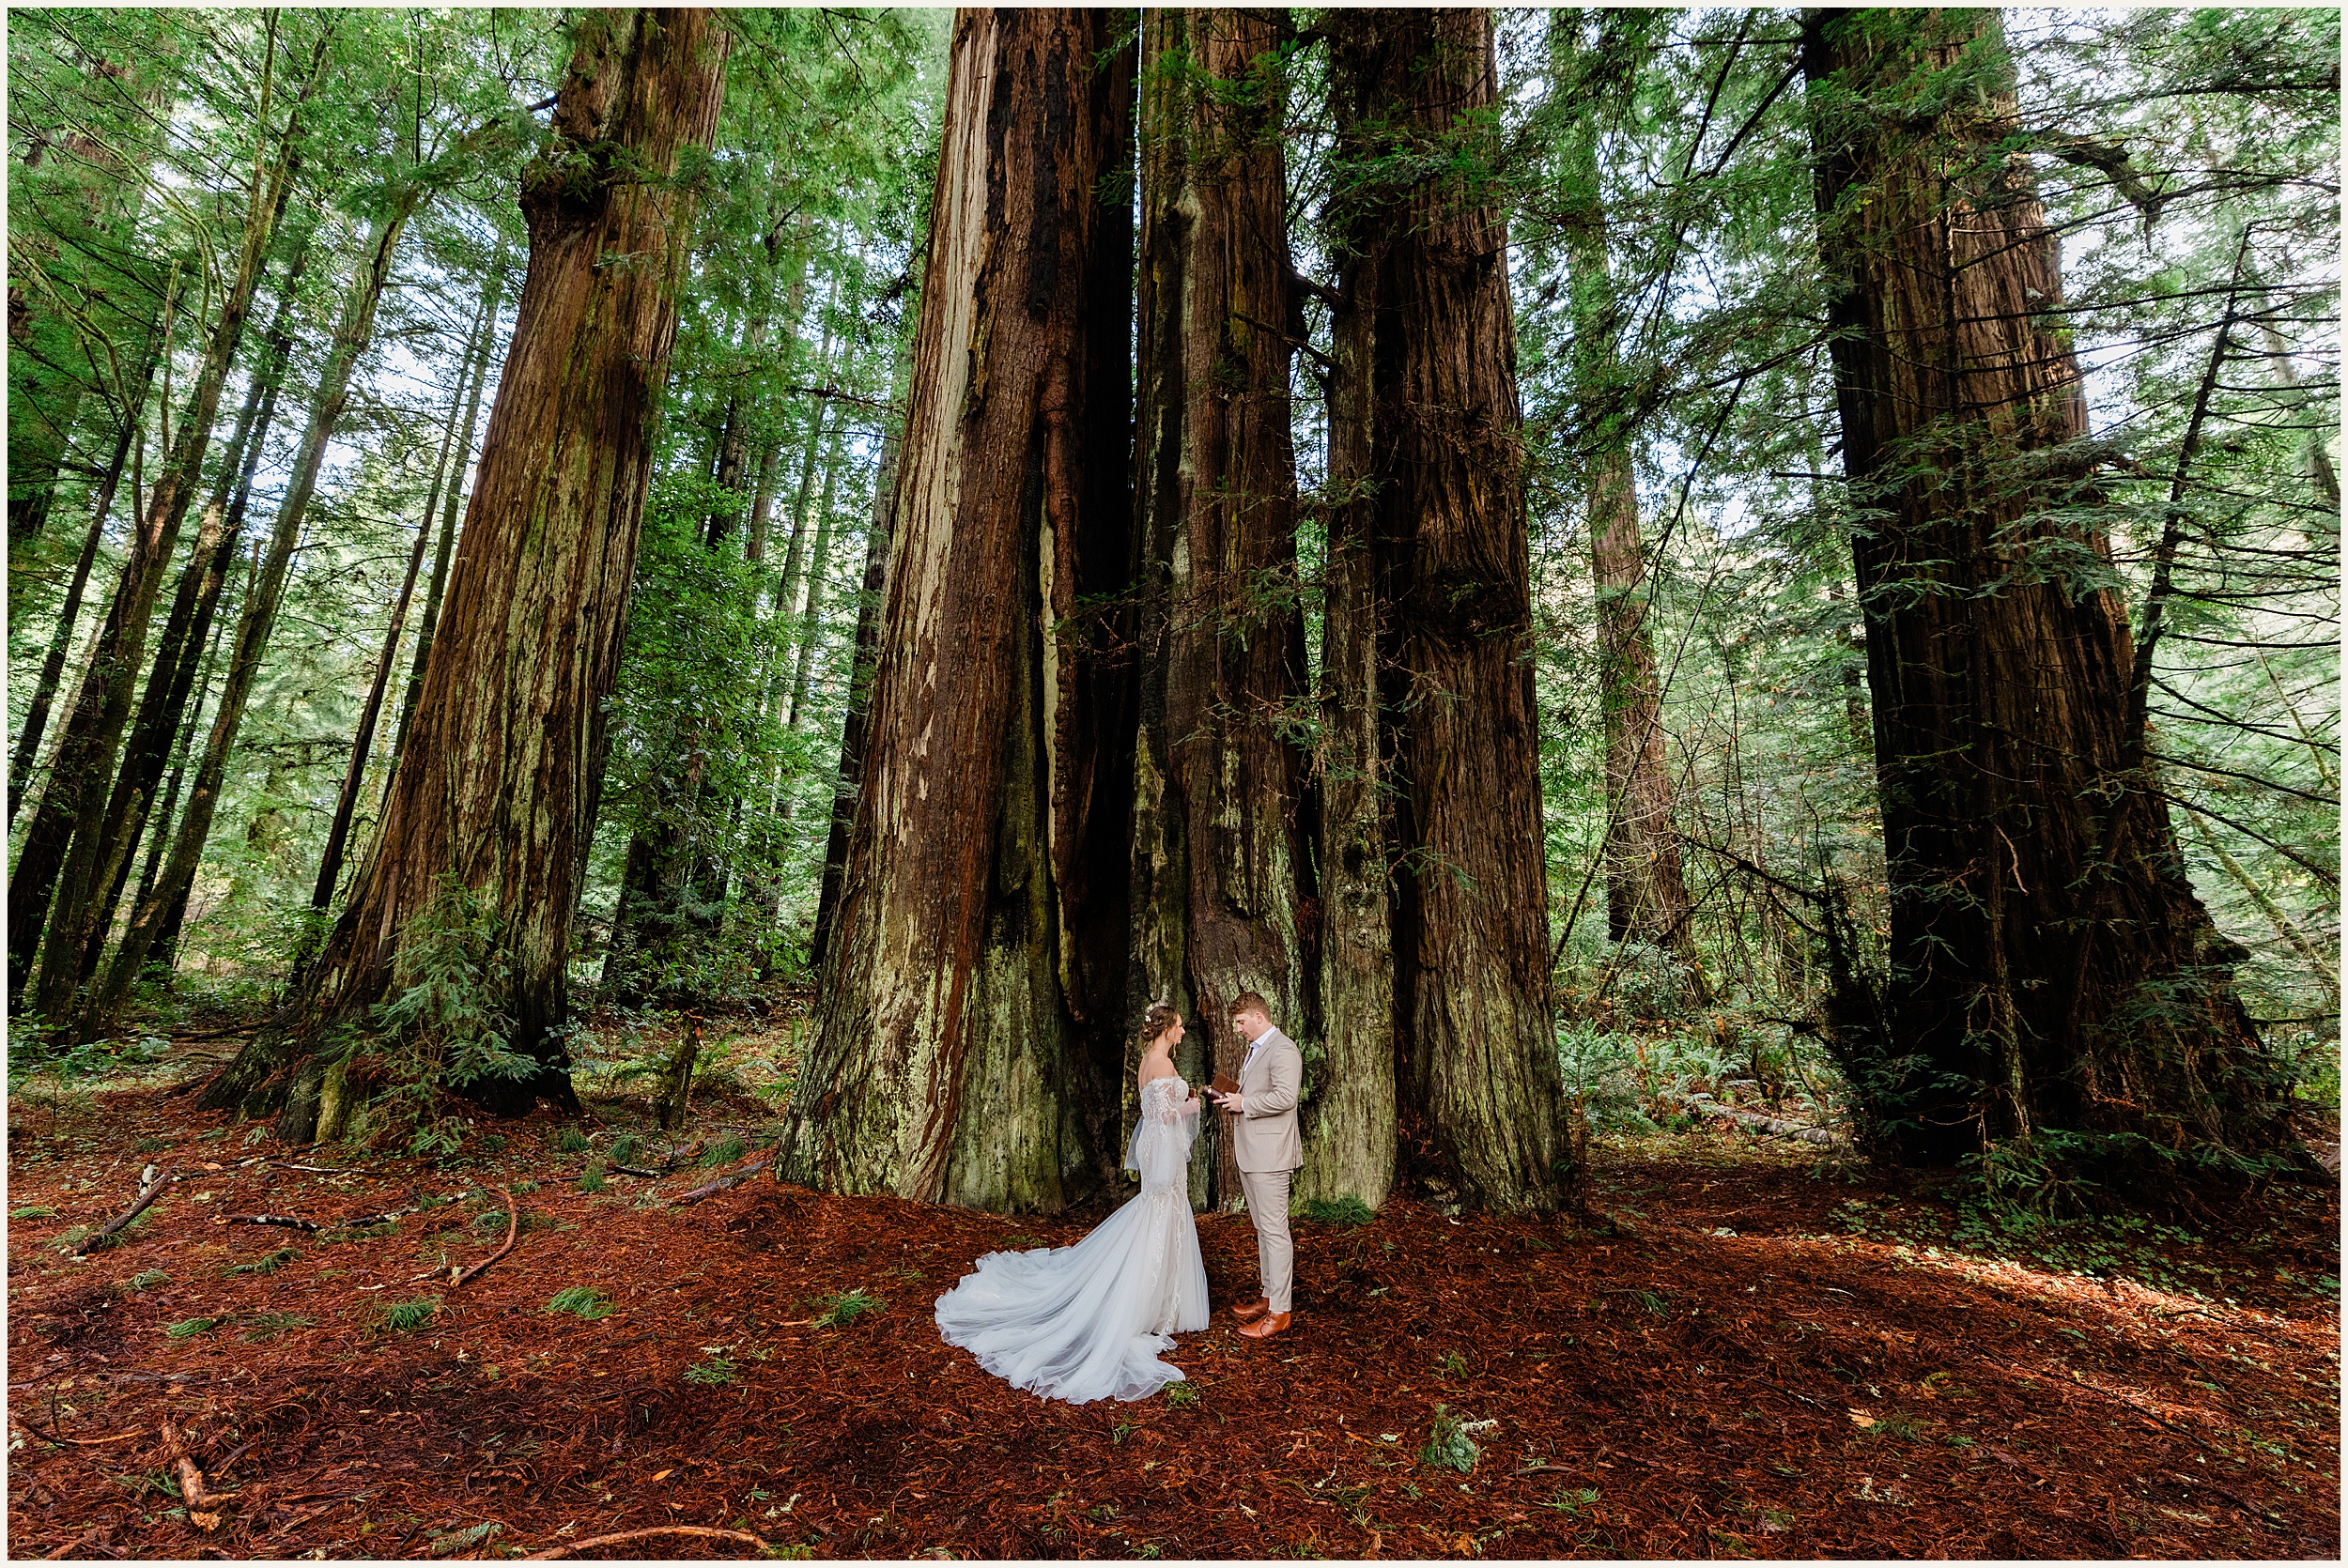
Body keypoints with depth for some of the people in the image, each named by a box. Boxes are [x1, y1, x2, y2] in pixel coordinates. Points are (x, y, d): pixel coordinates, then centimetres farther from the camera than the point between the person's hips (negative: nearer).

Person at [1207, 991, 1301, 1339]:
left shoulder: (1282, 1049, -14)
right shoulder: (1254, 1050, 18)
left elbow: (1285, 1097, -24)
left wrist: (1243, 1104, -16)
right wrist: (1232, 1100, 8)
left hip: (1270, 1154, -10)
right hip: (1249, 1153, 10)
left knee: (1274, 1230, -3)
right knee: (1262, 1229, 17)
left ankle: (1279, 1311, 4)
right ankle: (1269, 1296, 27)